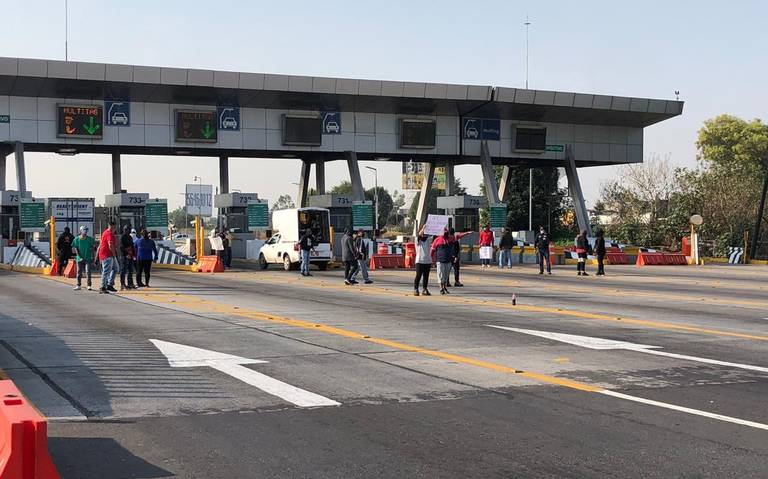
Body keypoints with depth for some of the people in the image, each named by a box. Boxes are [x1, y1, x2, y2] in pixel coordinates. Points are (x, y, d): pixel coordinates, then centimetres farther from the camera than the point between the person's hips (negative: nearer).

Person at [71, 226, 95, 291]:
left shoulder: (90, 239, -2)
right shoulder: (76, 239, -1)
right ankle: (78, 285, 16)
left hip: (88, 258, -1)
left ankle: (89, 285, -3)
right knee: (79, 272, 7)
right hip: (79, 258, 1)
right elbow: (75, 249, -1)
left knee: (88, 271, -8)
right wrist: (80, 257, -10)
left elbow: (93, 248, 6)